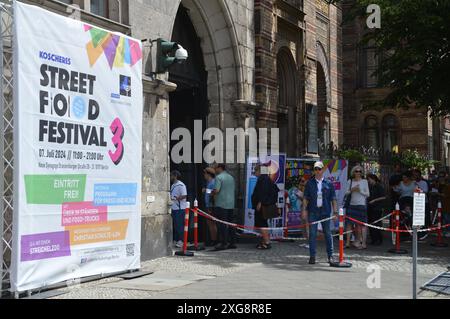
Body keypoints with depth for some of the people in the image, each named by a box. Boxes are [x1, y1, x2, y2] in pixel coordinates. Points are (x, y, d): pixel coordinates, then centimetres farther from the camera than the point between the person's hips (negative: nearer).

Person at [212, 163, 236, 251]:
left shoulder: (219, 177, -9)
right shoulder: (231, 177, 14)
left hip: (221, 204, -7)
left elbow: (216, 190, -19)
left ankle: (223, 243, -6)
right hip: (231, 204, 7)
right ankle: (233, 242, 13)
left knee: (222, 225, -5)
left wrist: (211, 192, 1)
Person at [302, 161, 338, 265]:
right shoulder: (310, 183, 7)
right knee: (312, 234, 0)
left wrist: (335, 211, 0)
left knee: (327, 233, 5)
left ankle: (330, 256, 14)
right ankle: (312, 256, 5)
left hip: (325, 211, 0)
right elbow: (306, 198, 7)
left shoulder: (328, 183, 5)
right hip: (313, 211, 0)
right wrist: (304, 209, -2)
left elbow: (333, 199, 6)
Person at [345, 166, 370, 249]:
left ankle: (363, 243, 2)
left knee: (362, 224, -3)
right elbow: (346, 193, 10)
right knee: (349, 223, -3)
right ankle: (348, 242, 0)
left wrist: (360, 190, -10)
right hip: (352, 204, 2)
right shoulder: (350, 181, 9)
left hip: (361, 205, -2)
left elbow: (368, 194, 4)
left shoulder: (364, 181, 3)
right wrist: (352, 190, -8)